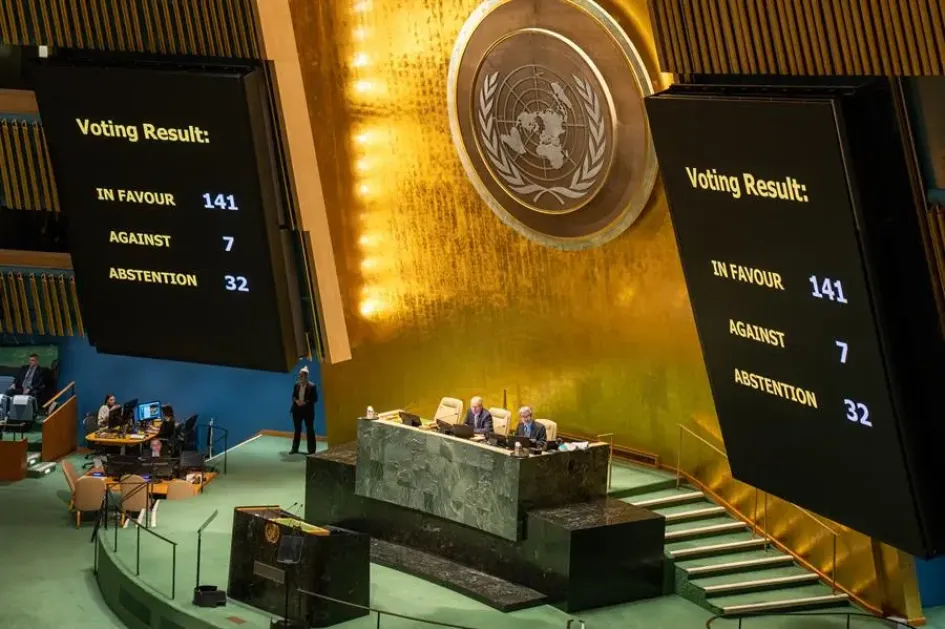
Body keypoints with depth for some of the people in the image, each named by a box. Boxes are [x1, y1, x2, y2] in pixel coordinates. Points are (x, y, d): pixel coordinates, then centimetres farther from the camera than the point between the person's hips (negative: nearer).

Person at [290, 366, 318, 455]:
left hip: (307, 410, -4)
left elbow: (315, 398, -9)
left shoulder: (312, 386, -9)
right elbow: (293, 396, 12)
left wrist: (305, 402, -19)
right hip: (297, 409, 4)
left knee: (310, 430, 1)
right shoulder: (296, 385, 6)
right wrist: (296, 401, -10)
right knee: (297, 429, 12)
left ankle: (311, 450, 6)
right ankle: (295, 448, 20)